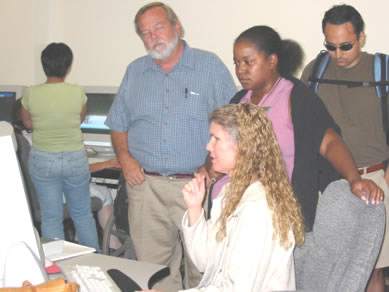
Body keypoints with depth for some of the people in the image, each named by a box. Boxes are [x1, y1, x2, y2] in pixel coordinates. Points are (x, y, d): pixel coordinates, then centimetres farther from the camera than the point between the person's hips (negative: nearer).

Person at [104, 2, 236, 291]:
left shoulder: (210, 66, 1)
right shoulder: (135, 72, 14)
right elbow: (118, 124, 20)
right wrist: (125, 158, 2)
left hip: (195, 184, -3)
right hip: (145, 185, 3)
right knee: (152, 265, 8)